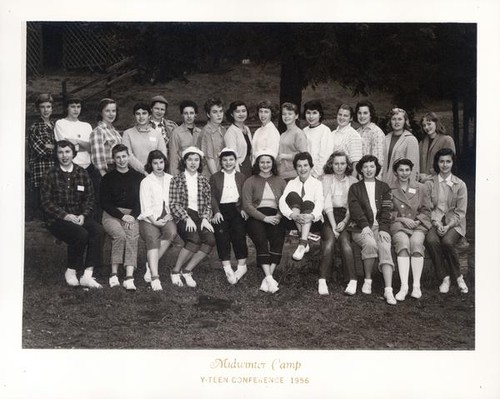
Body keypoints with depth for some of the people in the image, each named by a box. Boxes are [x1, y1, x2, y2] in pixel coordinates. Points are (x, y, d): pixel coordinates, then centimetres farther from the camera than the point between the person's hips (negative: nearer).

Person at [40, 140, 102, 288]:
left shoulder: (82, 174, 9)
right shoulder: (51, 175, 1)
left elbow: (89, 198, 9)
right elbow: (46, 202, -3)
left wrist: (83, 215, -9)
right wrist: (65, 215, -15)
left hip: (79, 216, 3)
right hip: (57, 220, -3)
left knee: (96, 230, -28)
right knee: (81, 234, -31)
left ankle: (87, 275, -28)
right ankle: (71, 271, -9)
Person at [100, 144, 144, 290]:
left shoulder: (138, 177, 17)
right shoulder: (107, 178, 13)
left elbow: (141, 201, 9)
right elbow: (105, 203, 5)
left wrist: (132, 217, -9)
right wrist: (122, 216, -9)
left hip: (131, 215, 1)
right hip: (111, 215, -1)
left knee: (132, 236, -31)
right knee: (120, 234, -33)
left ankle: (129, 277, -41)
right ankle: (114, 274, -26)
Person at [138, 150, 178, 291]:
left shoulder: (171, 180, 15)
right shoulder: (146, 182, 6)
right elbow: (145, 207, -1)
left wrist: (169, 215, -5)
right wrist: (154, 221, -14)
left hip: (166, 217, 2)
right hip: (149, 219, -2)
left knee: (172, 232, -31)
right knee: (153, 238, -31)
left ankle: (151, 265, -19)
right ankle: (155, 277, -40)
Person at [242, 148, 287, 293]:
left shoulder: (280, 181, 20)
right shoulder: (250, 181, 11)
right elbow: (247, 205, 0)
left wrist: (279, 216, -11)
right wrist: (264, 218, -11)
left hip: (275, 217, 2)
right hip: (256, 217, -2)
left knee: (277, 238, -28)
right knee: (261, 240, -29)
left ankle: (268, 277, -32)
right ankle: (269, 278, -36)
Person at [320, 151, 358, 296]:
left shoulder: (353, 182, 12)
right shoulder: (326, 179, 8)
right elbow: (327, 203, -3)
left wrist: (345, 222, -13)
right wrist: (333, 225, -14)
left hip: (346, 218, 1)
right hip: (329, 217, -1)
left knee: (344, 240, -29)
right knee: (330, 239, -30)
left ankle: (352, 280, -34)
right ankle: (322, 281, -34)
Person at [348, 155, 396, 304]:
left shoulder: (384, 187, 19)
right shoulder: (355, 188, 15)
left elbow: (386, 210, 7)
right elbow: (355, 208, 0)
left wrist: (384, 229, -10)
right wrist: (365, 225, -17)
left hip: (380, 226, 1)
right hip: (361, 228, -1)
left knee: (385, 248, -28)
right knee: (370, 243, -34)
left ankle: (388, 290, -38)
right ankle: (367, 280, -15)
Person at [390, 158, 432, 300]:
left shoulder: (420, 188, 16)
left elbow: (426, 211, 15)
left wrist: (417, 221, -3)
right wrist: (402, 219, -6)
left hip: (418, 224, 1)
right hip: (398, 225, -1)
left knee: (416, 243, -33)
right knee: (403, 243, -34)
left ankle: (417, 286, -32)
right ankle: (404, 286, -40)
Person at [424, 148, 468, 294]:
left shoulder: (460, 185, 4)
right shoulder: (429, 184, 8)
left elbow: (460, 212, 1)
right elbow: (427, 208, 4)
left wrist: (448, 226, -14)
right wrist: (437, 224, -13)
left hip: (454, 224, -1)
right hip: (435, 222, 1)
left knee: (447, 242, -33)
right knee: (431, 240, -31)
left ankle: (458, 276, -10)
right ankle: (444, 278, -19)